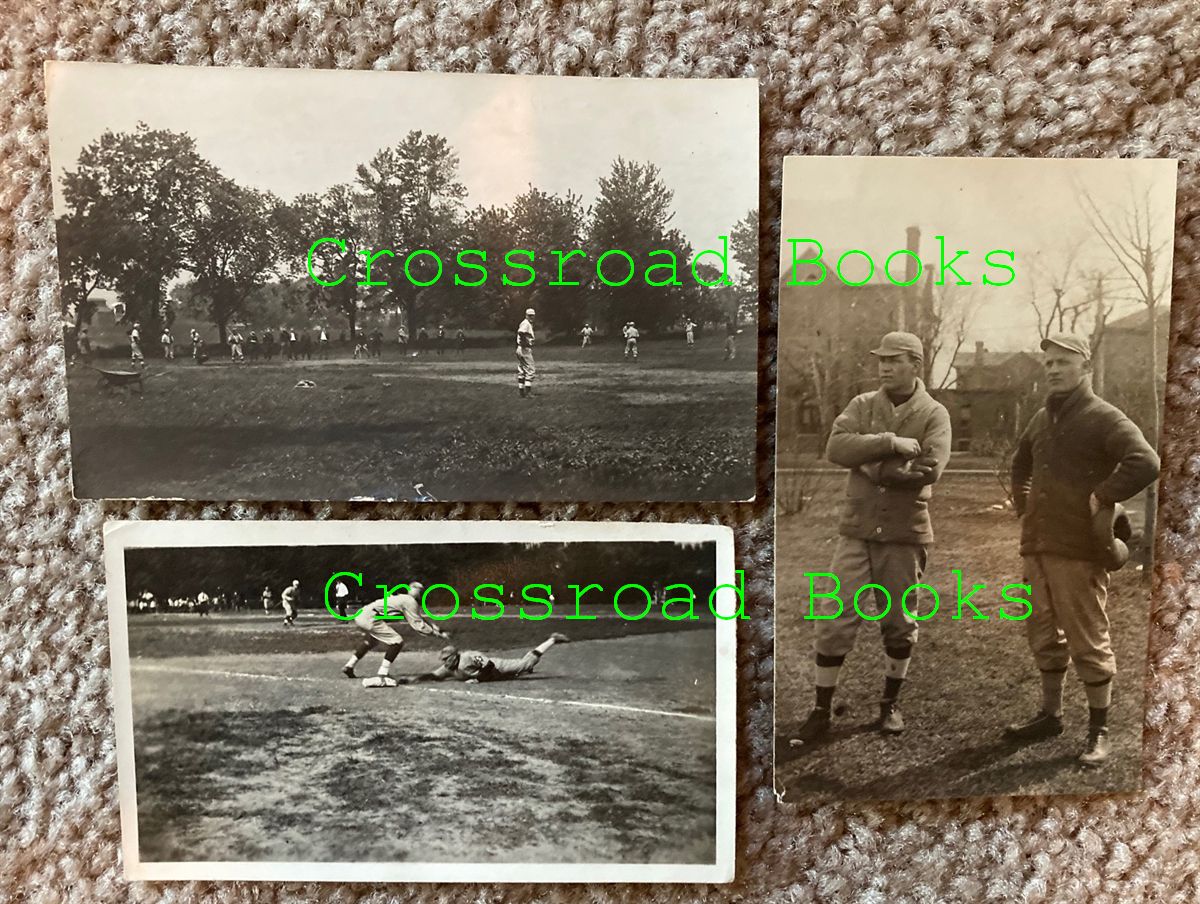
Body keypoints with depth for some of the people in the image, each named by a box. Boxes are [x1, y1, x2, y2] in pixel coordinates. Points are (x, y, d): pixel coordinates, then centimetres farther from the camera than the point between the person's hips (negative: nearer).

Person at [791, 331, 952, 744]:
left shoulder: (934, 414, -2)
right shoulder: (862, 405, 4)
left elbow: (929, 469, -18)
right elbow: (836, 448, -14)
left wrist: (873, 467, -14)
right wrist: (891, 443, -21)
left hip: (905, 534, -1)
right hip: (856, 529, 1)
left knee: (898, 623, 12)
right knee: (834, 619, 0)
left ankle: (890, 704, 32)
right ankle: (821, 710, 13)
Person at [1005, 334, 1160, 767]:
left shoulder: (1104, 418, -9)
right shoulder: (1042, 418, 14)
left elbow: (1145, 463, -25)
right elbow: (1020, 462, 32)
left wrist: (1102, 497, -19)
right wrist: (1023, 502, 20)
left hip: (1079, 549, -7)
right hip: (1036, 545, 7)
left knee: (1088, 641, 2)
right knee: (1044, 635, 16)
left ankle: (1098, 731, 16)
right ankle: (1050, 714, 30)